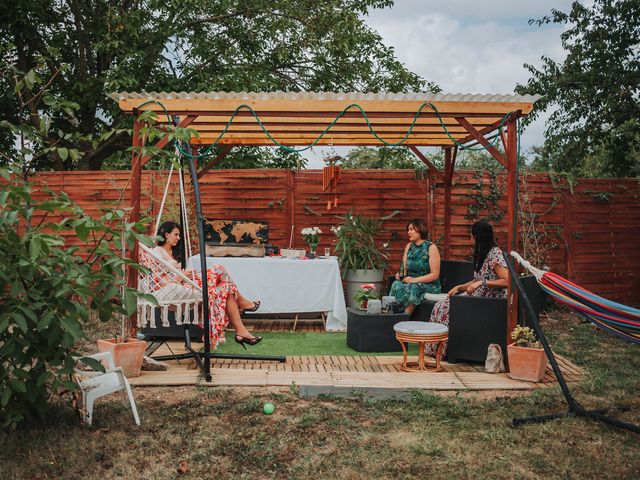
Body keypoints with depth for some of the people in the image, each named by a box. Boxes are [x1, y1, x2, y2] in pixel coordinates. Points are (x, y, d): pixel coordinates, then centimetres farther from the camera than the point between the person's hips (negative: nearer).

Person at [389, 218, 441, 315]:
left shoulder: (431, 248, -7)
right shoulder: (409, 246, 11)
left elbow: (435, 275, -11)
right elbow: (404, 269, 13)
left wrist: (415, 280, -21)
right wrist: (400, 274, -11)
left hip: (429, 285, -4)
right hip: (412, 283, 5)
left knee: (412, 288, -36)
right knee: (396, 285, -28)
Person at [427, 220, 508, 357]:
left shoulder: (495, 254, -14)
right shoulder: (482, 253, 16)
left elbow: (506, 281, -23)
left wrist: (482, 283, -25)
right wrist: (459, 287, 6)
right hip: (478, 296, 9)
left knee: (446, 307, -20)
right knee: (441, 305, -8)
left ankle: (445, 349, -4)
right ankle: (437, 347, -3)